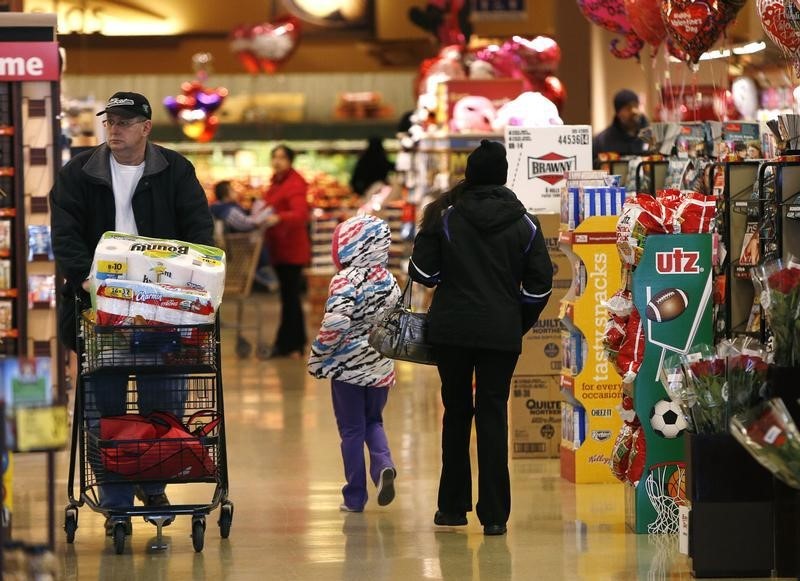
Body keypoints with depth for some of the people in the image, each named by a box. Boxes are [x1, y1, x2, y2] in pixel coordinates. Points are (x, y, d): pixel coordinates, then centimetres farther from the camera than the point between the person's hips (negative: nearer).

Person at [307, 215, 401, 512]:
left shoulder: (346, 280, -17)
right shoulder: (389, 281, 4)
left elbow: (335, 322, -24)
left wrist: (317, 357, -12)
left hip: (348, 365, -5)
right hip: (381, 367, 5)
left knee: (351, 430, 5)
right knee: (373, 422, 21)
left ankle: (355, 496, 10)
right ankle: (383, 465, -7)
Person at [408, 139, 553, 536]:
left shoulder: (446, 218, -2)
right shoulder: (524, 224, 2)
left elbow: (422, 271, -2)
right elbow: (540, 283, 1)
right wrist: (520, 324, 13)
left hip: (451, 328, 0)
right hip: (502, 333, 0)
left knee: (456, 413, 12)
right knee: (493, 415, 1)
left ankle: (453, 506, 17)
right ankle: (494, 514, -6)